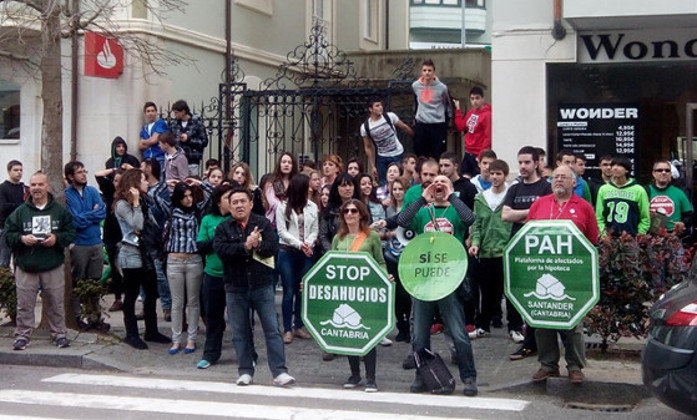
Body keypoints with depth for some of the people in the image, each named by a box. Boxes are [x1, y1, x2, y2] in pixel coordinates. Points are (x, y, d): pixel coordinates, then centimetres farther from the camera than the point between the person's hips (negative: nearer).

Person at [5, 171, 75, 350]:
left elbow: (71, 233, 4)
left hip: (53, 267, 0)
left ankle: (59, 334, 20)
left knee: (55, 303, 7)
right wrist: (21, 238, -14)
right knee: (24, 305, 2)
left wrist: (57, 238, -13)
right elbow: (8, 234, 5)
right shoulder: (20, 212, 4)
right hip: (25, 267, 0)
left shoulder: (60, 211, 4)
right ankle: (22, 335, 13)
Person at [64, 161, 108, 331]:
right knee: (77, 283, 5)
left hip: (96, 242, 5)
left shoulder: (92, 191, 8)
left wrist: (85, 216, -11)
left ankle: (95, 316, 19)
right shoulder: (67, 195, -8)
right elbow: (76, 221, -16)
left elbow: (103, 213, -3)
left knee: (95, 283, 11)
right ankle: (76, 317, 15)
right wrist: (93, 213, -7)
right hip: (78, 245, -4)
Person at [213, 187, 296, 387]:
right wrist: (245, 246, -21)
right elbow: (221, 250, -13)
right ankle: (245, 371, 19)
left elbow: (273, 247, -7)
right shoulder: (223, 228, 5)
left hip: (262, 285, -1)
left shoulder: (263, 224, 4)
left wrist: (257, 245, -23)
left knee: (273, 329, -3)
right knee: (240, 332, 8)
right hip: (235, 288, 1)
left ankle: (279, 372, -2)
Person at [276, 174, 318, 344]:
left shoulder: (312, 207, 9)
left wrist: (308, 243, -12)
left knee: (303, 291, 6)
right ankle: (287, 329, 3)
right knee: (289, 292, -2)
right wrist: (299, 244, -14)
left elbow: (315, 230, 7)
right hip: (287, 252, -3)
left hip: (307, 253, 3)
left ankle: (299, 326, 16)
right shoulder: (283, 207, -1)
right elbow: (282, 231, -6)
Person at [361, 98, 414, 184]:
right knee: (382, 183, 3)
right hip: (382, 157, 1)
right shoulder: (365, 127, -9)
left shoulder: (390, 116, -12)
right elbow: (368, 147, -1)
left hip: (397, 155, -1)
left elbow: (404, 127, 2)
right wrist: (372, 166, -2)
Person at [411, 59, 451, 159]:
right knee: (420, 155, 7)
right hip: (421, 125, 2)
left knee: (437, 157, 0)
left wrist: (447, 121, 10)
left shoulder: (442, 87, -6)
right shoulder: (415, 86, 2)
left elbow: (447, 104, 8)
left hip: (438, 125, -2)